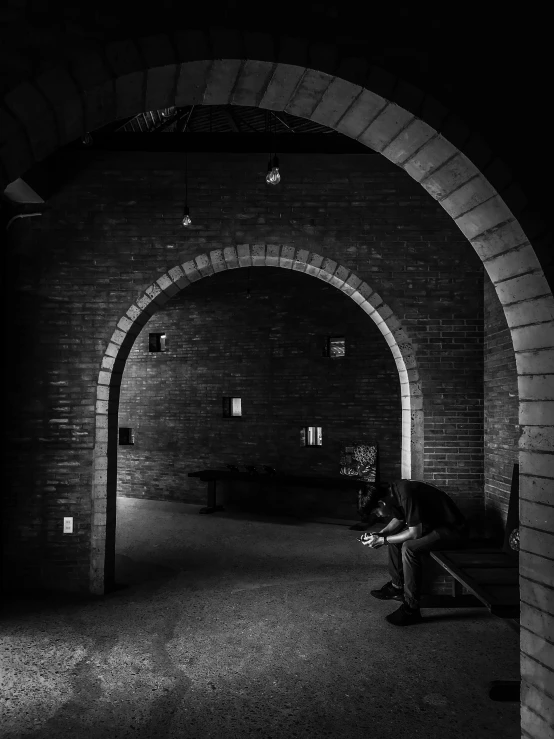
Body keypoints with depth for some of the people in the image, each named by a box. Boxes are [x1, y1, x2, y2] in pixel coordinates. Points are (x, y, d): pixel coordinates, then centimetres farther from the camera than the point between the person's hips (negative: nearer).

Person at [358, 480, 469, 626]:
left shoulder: (406, 495, -28)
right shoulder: (394, 489, -2)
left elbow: (415, 533, -26)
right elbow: (398, 520, 13)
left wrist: (383, 541, -18)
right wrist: (379, 534, -2)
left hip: (453, 530, -10)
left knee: (409, 547, -25)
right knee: (394, 537, 10)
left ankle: (411, 609, -16)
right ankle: (397, 587, 21)